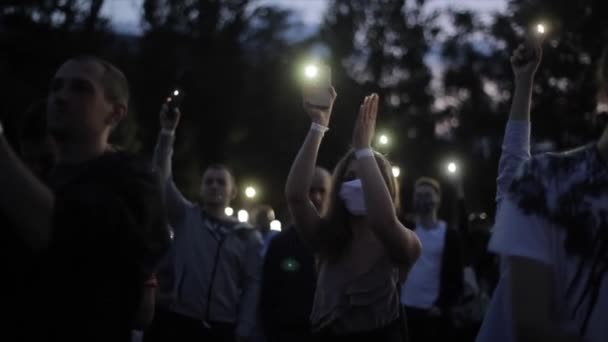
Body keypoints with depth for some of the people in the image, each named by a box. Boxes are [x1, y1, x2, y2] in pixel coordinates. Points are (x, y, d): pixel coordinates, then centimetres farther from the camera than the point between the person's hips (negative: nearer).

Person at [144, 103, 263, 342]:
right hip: (175, 322, 0)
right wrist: (167, 133, -8)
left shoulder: (247, 236, 9)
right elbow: (162, 179, 2)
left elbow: (252, 285, 4)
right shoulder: (186, 217, 11)